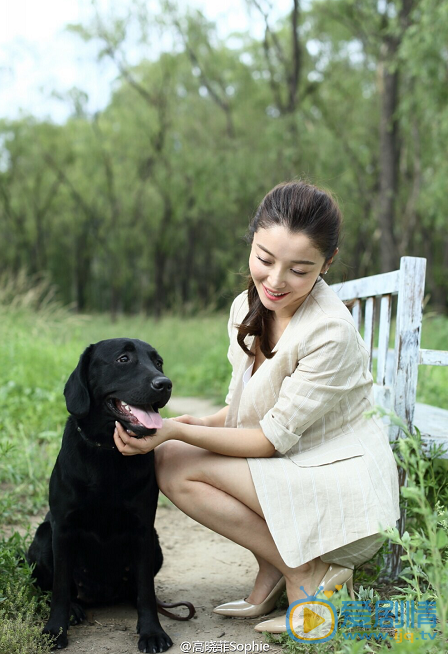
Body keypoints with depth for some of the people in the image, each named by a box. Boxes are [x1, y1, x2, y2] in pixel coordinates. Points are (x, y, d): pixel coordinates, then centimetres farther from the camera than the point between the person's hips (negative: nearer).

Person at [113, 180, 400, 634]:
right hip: (290, 475, 8)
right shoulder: (247, 308, 0)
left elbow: (273, 438, -20)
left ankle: (307, 572, -7)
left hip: (347, 493, -8)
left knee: (175, 465, -17)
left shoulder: (331, 332, -24)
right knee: (170, 454, -4)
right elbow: (244, 411, 7)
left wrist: (177, 432, -24)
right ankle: (272, 577, 3)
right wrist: (193, 423, -12)